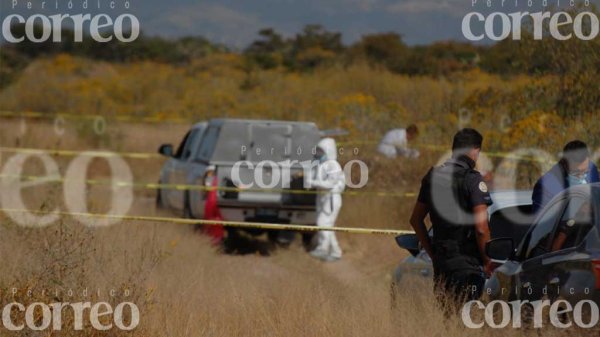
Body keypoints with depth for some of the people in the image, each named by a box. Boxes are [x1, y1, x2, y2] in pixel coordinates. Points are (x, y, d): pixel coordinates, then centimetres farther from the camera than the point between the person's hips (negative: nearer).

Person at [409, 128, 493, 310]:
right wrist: (488, 260, -6)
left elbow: (416, 220, 17)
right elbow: (481, 228, -19)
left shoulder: (432, 176, 9)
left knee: (443, 311, 14)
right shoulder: (473, 180, -14)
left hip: (440, 260, 7)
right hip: (467, 263, -7)